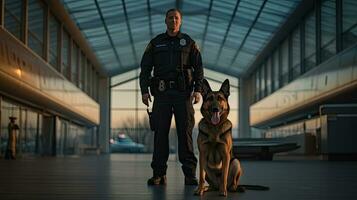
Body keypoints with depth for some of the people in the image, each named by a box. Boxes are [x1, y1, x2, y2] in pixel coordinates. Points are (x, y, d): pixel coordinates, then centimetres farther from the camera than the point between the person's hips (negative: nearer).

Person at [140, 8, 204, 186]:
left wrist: (197, 89, -7)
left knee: (185, 132, -5)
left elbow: (198, 68, 6)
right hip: (162, 92, 1)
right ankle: (159, 174, 1)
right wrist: (144, 90, -3)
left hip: (183, 92, -1)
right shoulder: (155, 43, 12)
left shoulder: (189, 42, 10)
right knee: (160, 132, -3)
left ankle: (189, 174, -2)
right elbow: (145, 68, 9)